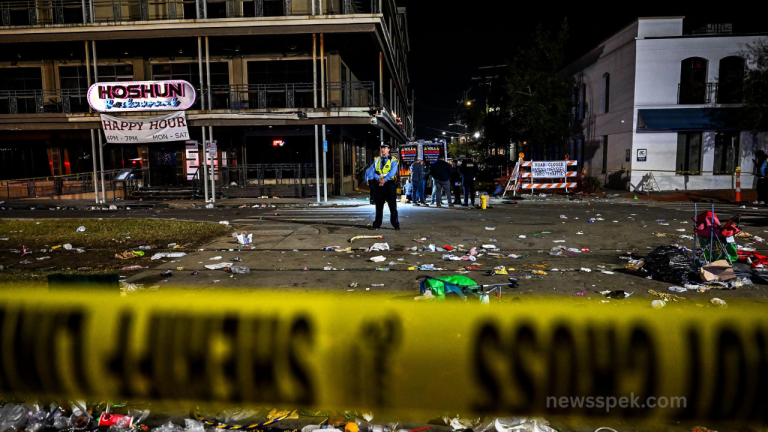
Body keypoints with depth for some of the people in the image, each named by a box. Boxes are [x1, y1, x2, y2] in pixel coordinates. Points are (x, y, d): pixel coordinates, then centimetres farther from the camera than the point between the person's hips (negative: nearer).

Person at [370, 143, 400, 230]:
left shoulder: (393, 160, 3)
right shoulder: (376, 160, 14)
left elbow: (392, 172, -11)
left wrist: (385, 179, -22)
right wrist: (379, 179, -15)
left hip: (389, 184, -3)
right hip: (378, 185, 3)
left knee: (393, 206, 0)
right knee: (379, 206, 8)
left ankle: (396, 224, 7)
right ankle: (377, 224, 14)